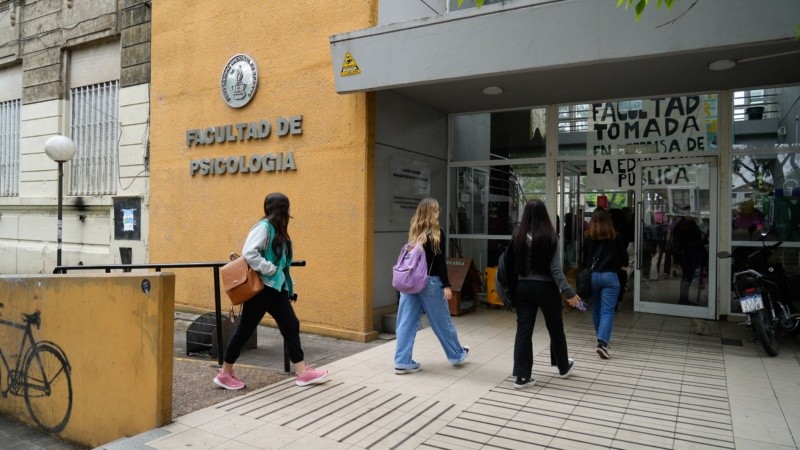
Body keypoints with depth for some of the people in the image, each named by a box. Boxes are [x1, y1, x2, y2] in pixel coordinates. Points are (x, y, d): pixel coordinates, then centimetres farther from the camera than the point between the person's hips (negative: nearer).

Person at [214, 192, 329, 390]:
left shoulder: (278, 231, 13)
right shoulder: (263, 227, -13)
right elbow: (249, 253, -24)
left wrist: (289, 288, 11)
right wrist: (270, 269, -18)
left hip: (276, 288, 9)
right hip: (260, 288, -9)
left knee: (291, 325, 5)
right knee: (245, 329, 2)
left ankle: (302, 371, 9)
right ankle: (224, 374, 17)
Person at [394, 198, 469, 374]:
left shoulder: (414, 233, 7)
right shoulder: (437, 233, -8)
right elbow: (440, 261, -12)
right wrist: (446, 285, -9)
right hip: (429, 281, -5)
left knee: (407, 322, 5)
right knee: (442, 321, 10)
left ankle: (402, 362, 5)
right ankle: (457, 354, 28)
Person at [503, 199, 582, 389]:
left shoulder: (518, 236, -3)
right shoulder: (549, 237, -12)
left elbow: (509, 263, 0)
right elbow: (556, 269, -15)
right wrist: (569, 292, -11)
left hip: (523, 287, 3)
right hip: (545, 288, -2)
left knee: (523, 330, 6)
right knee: (555, 329, 17)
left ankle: (521, 376, 5)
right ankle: (563, 366, 38)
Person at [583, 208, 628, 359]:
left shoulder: (588, 237, -1)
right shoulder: (615, 236, -2)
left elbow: (584, 257, 4)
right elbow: (624, 256, 6)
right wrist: (623, 265, 27)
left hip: (592, 276, 2)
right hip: (610, 276, -2)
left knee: (596, 308, 18)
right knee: (608, 310, -5)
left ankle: (602, 338, 33)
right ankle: (602, 343, -19)